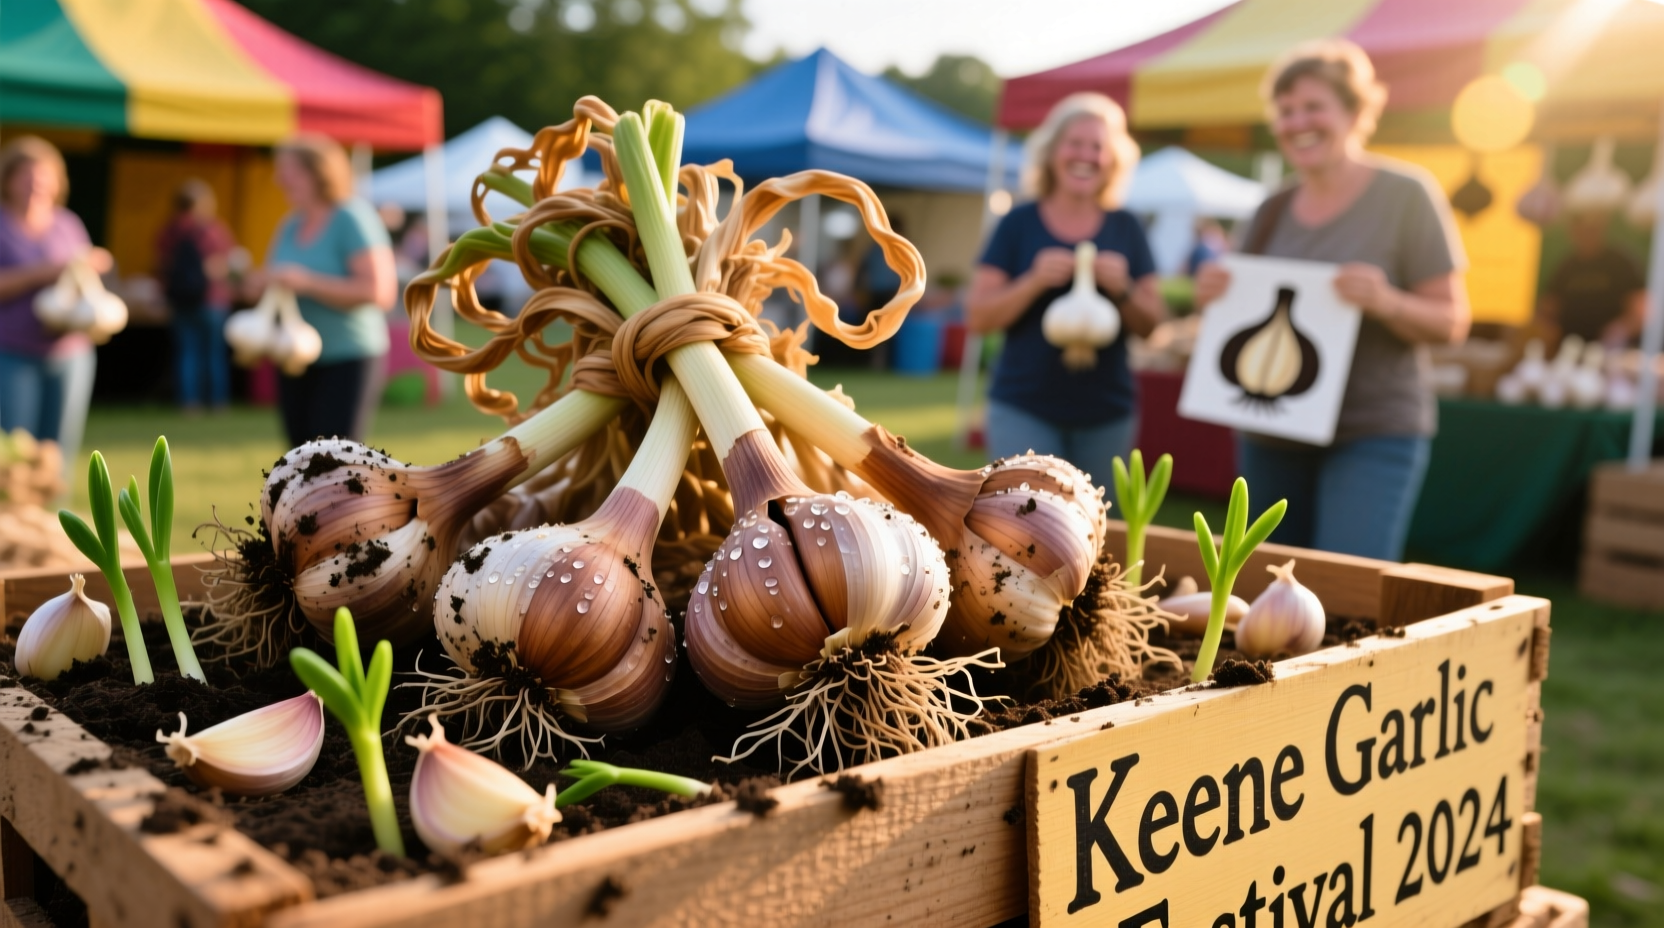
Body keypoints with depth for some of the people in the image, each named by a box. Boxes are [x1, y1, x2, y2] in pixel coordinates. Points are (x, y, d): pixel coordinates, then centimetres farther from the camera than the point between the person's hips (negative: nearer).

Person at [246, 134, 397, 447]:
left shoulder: (352, 219, -10)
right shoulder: (291, 225, 12)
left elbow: (378, 289, -19)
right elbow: (271, 279, 22)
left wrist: (307, 283, -21)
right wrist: (259, 284, -3)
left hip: (347, 360, -7)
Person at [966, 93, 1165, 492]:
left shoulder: (1126, 228, 5)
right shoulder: (1019, 223, -1)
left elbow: (1153, 323, 6)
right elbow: (978, 318, -4)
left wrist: (1123, 290, -14)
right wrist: (1035, 281, -18)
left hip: (1108, 414, 3)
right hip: (1023, 410, -2)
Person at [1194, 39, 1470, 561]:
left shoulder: (1406, 194, -5)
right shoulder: (1272, 212, 9)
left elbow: (1452, 323, -5)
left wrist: (1386, 301, -25)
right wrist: (1216, 299, -5)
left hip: (1373, 436, -5)